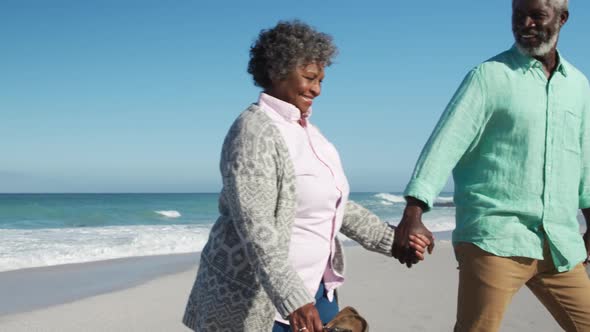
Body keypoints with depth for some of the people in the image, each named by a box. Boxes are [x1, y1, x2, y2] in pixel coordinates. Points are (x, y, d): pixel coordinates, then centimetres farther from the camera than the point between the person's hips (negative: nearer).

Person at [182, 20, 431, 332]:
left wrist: (391, 240, 10)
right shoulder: (254, 131, -17)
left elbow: (335, 205, 17)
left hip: (313, 288, 9)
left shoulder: (305, 130, 11)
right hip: (257, 296, -9)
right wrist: (291, 298, -33)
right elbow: (255, 227, -26)